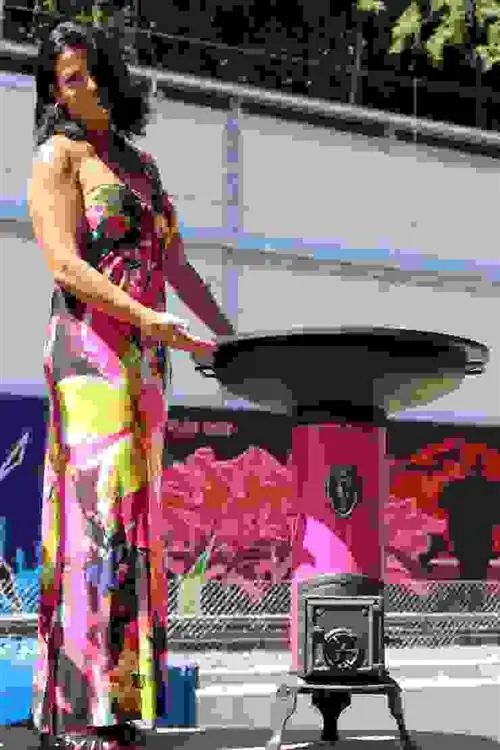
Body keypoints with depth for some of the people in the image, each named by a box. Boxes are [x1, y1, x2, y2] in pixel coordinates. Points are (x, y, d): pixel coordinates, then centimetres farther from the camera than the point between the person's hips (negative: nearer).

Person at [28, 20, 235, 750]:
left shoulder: (140, 162, 20)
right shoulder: (58, 156, -1)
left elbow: (175, 265, 21)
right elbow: (65, 266, -14)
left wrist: (233, 336, 14)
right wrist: (150, 319, -26)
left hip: (143, 361, 8)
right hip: (90, 351, -7)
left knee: (132, 521, 6)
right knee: (98, 519, -13)